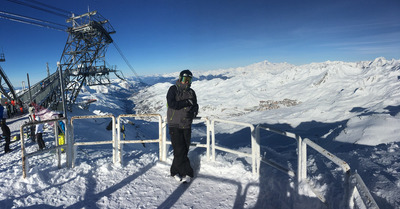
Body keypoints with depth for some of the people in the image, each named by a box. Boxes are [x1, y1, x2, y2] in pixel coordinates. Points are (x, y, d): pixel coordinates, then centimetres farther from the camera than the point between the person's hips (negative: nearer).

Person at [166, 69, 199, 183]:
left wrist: (193, 113, -10)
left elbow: (195, 106, 12)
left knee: (184, 150, 6)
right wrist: (186, 102, -16)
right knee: (180, 150, -7)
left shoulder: (191, 92, 11)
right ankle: (187, 173, 6)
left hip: (186, 125, 5)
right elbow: (171, 104, -17)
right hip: (174, 125, -4)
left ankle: (176, 171, 21)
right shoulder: (173, 89, -3)